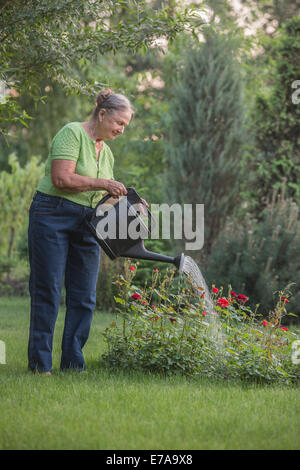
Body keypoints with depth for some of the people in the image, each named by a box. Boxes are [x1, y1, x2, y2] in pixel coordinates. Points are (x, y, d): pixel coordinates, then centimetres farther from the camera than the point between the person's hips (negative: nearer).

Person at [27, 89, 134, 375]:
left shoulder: (106, 152, 17)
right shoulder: (72, 133, -8)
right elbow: (61, 179, -19)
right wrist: (103, 184, -15)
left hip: (86, 223, 8)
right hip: (52, 217, -8)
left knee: (84, 297, 3)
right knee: (47, 291, -5)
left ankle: (73, 363, 9)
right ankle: (39, 364, -1)